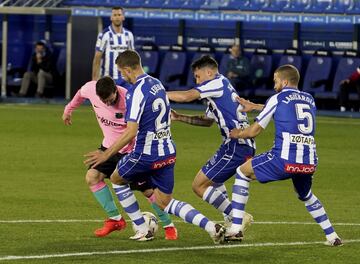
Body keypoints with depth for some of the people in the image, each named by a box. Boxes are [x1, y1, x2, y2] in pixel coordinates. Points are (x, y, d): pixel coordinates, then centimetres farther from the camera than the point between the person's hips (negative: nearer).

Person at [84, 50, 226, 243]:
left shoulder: (136, 93, -20)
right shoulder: (157, 84, 7)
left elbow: (130, 132, -25)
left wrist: (106, 154, -21)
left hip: (146, 154, -8)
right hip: (168, 152, 8)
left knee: (116, 178, 21)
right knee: (165, 203, 15)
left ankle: (143, 230, 19)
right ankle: (211, 226, -5)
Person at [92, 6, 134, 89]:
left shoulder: (128, 35, 8)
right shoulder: (104, 35, -7)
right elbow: (97, 59, -6)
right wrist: (95, 79, -10)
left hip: (125, 78, 4)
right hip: (109, 79, -4)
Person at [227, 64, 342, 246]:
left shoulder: (277, 98, 4)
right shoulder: (309, 99, 20)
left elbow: (254, 131, 8)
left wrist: (237, 134, 29)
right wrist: (253, 106, 46)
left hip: (284, 159, -5)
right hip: (309, 162, 5)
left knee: (242, 172, 14)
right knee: (306, 196, 34)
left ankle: (235, 227, 7)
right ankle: (332, 236, 24)